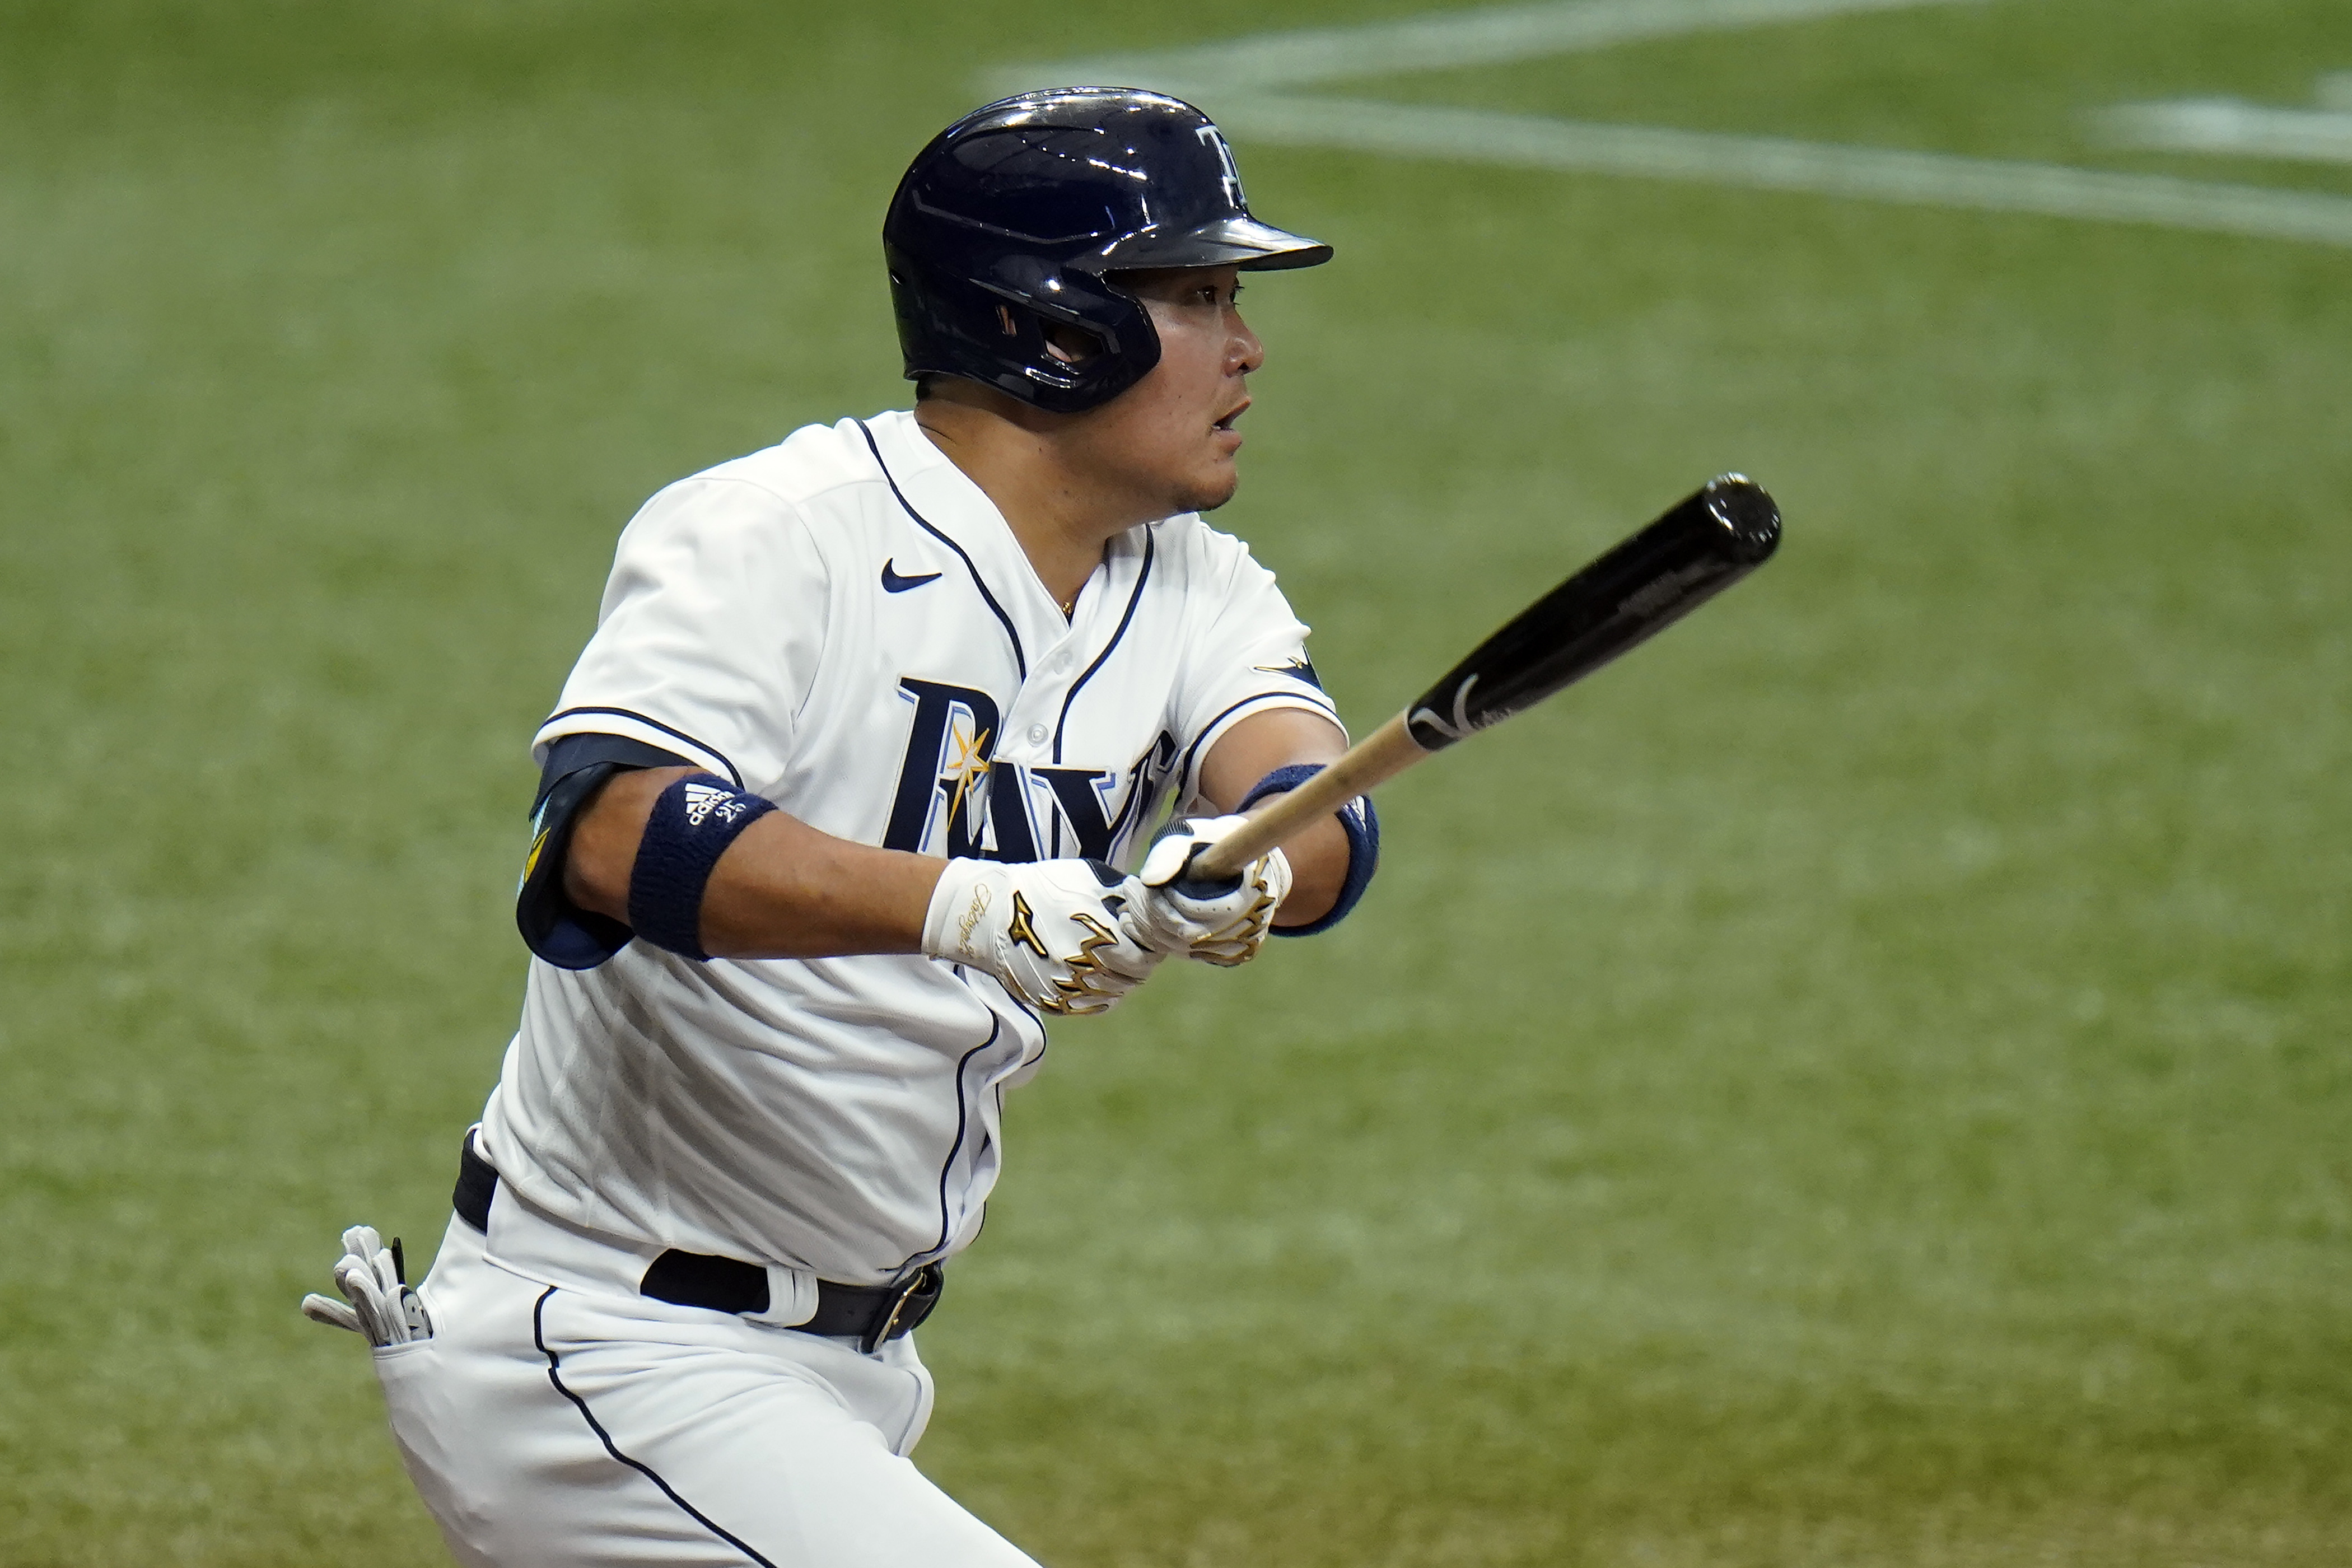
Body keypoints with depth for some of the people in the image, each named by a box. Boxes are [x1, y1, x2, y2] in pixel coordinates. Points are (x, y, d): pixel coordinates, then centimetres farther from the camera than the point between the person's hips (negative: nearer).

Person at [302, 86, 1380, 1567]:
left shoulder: (1195, 592, 5)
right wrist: (966, 906, -47)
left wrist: (1244, 875, -37)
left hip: (851, 1378, 9)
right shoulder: (778, 537, -17)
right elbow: (611, 838, -34)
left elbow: (1323, 817, -14)